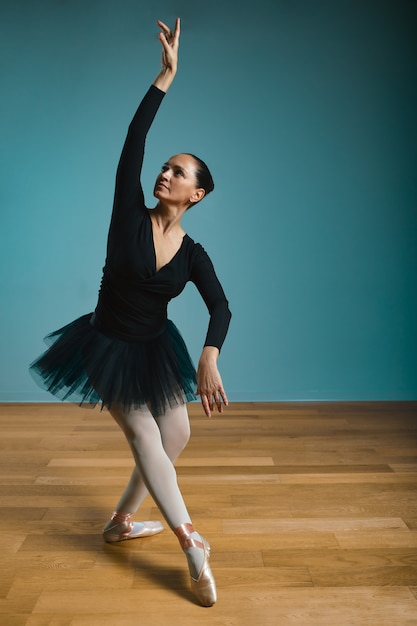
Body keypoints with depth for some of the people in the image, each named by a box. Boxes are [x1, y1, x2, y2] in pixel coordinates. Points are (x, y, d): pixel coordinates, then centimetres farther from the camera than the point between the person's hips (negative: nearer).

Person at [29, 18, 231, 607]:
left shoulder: (193, 254, -9)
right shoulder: (131, 214, -14)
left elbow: (221, 307, -22)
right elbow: (132, 144, -23)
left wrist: (209, 360, -41)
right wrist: (166, 76, -24)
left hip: (154, 349, 4)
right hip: (107, 345, -3)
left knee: (176, 434, 5)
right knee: (144, 433, -5)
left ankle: (121, 521, 23)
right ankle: (190, 541, -1)